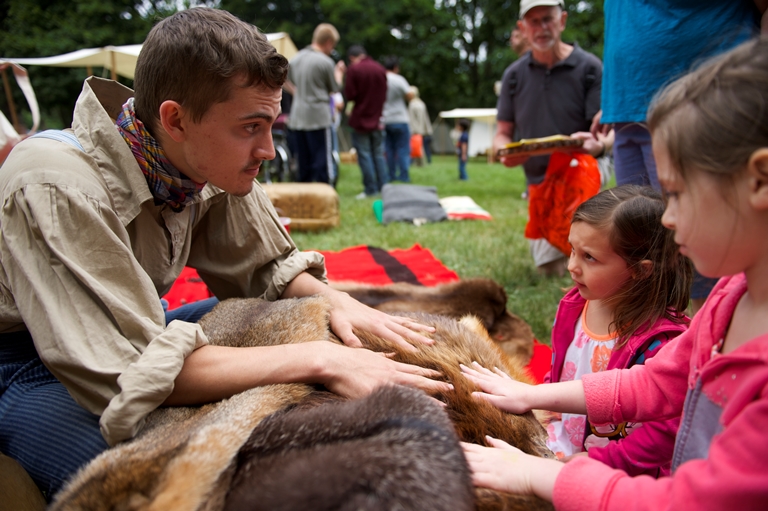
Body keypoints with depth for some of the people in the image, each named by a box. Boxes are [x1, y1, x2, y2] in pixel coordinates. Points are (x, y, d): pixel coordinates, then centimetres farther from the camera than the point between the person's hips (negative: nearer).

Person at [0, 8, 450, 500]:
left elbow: (270, 267, 1)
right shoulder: (57, 190, -34)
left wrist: (334, 299, -21)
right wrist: (318, 359, -40)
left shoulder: (212, 164, -14)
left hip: (131, 333, 7)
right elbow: (132, 373, -38)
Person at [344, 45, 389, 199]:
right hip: (377, 119, 5)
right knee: (379, 154, 11)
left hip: (361, 119, -5)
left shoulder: (354, 69, -11)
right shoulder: (380, 68, 6)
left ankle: (370, 189, 0)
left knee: (364, 155, 0)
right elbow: (384, 94, 12)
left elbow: (350, 95, -12)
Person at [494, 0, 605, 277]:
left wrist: (597, 143, -36)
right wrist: (505, 152, -18)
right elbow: (502, 133, 7)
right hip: (537, 182, 3)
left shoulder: (589, 67, -5)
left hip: (580, 178, -3)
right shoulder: (514, 74, 5)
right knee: (549, 269, 9)